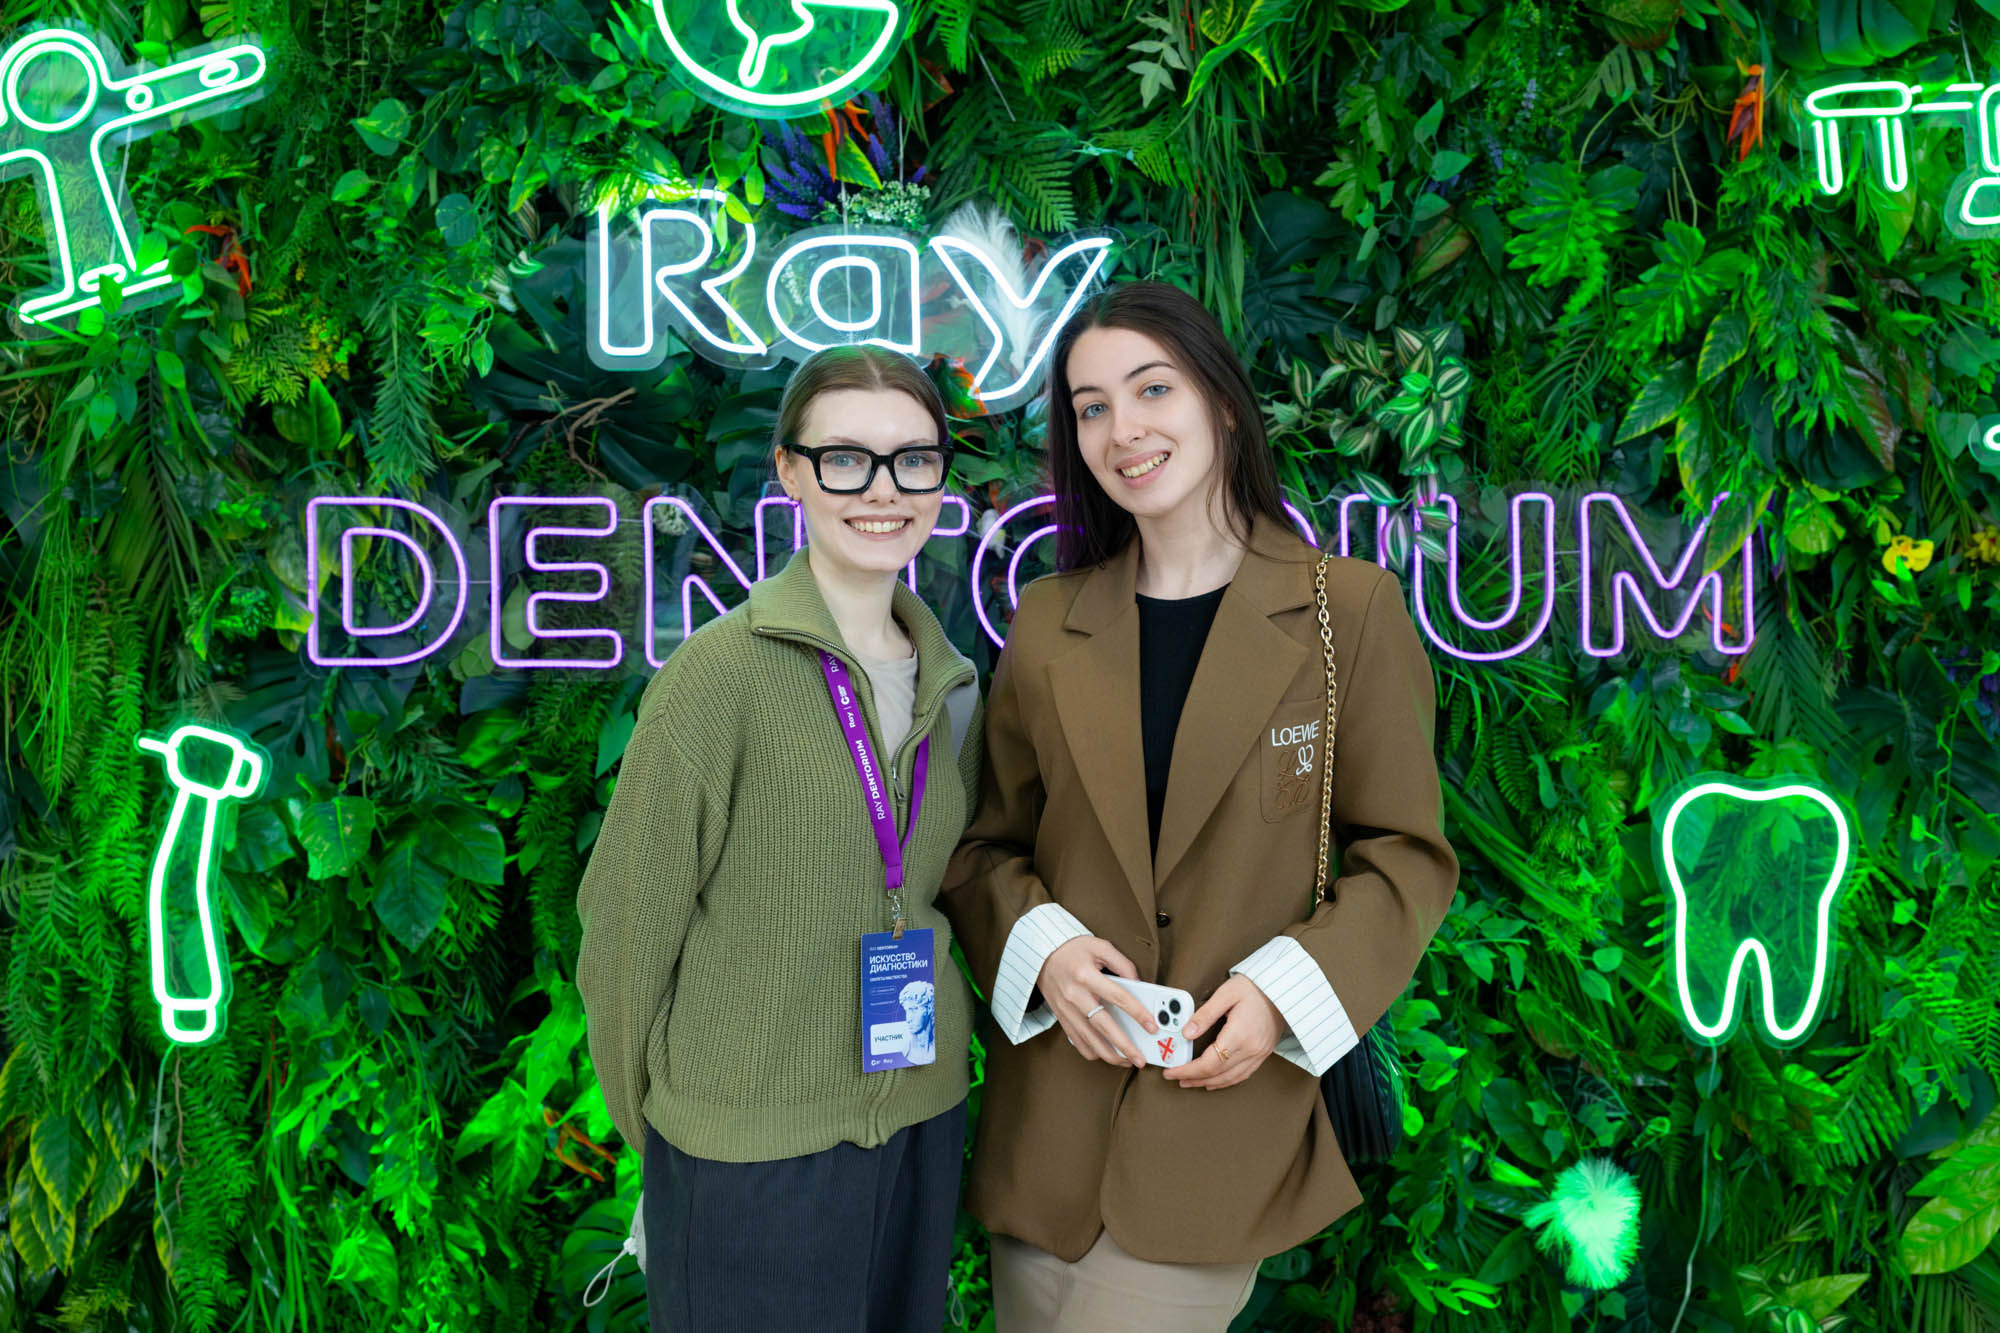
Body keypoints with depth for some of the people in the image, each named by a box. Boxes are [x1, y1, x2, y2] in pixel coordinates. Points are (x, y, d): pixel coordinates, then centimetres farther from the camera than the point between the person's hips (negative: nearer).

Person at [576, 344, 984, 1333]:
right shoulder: (722, 671, -15)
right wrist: (655, 1124, 0)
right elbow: (629, 919, -9)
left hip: (923, 1118, 6)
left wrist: (930, 1037, 10)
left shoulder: (950, 682, 4)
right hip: (749, 1145, -5)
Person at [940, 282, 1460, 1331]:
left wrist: (1285, 989, -15)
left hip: (1229, 1116, -3)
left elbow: (1406, 857, -1)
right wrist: (1040, 947, -10)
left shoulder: (1351, 608, -4)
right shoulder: (1047, 623, 4)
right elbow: (987, 844, 10)